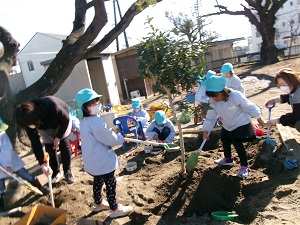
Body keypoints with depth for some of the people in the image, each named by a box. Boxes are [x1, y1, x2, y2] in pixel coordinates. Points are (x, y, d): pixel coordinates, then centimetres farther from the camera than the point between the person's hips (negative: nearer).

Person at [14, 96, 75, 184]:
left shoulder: (52, 106, -45)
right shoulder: (28, 121, -31)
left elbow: (66, 120, -26)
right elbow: (35, 142, -24)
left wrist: (58, 137, -21)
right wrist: (42, 163, -25)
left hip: (62, 122, -3)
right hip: (45, 127, 3)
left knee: (64, 144, -9)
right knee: (49, 148, -4)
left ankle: (68, 171, 8)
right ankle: (56, 173, 15)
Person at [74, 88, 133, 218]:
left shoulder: (84, 121, 5)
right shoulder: (96, 121, -27)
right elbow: (110, 139, -21)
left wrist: (114, 134, 9)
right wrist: (121, 138, -3)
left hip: (92, 160, 10)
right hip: (102, 161, -10)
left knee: (98, 181, 26)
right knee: (111, 184, 7)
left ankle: (98, 203, 44)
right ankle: (114, 209, 22)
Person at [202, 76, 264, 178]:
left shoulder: (236, 96, -29)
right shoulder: (213, 102, -15)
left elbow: (249, 107, -17)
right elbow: (210, 117, -8)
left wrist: (259, 118, -7)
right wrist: (206, 130, -17)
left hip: (241, 124, -6)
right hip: (228, 126, 7)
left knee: (237, 142, -18)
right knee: (225, 141, 19)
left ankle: (245, 166, -1)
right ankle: (228, 159, 47)